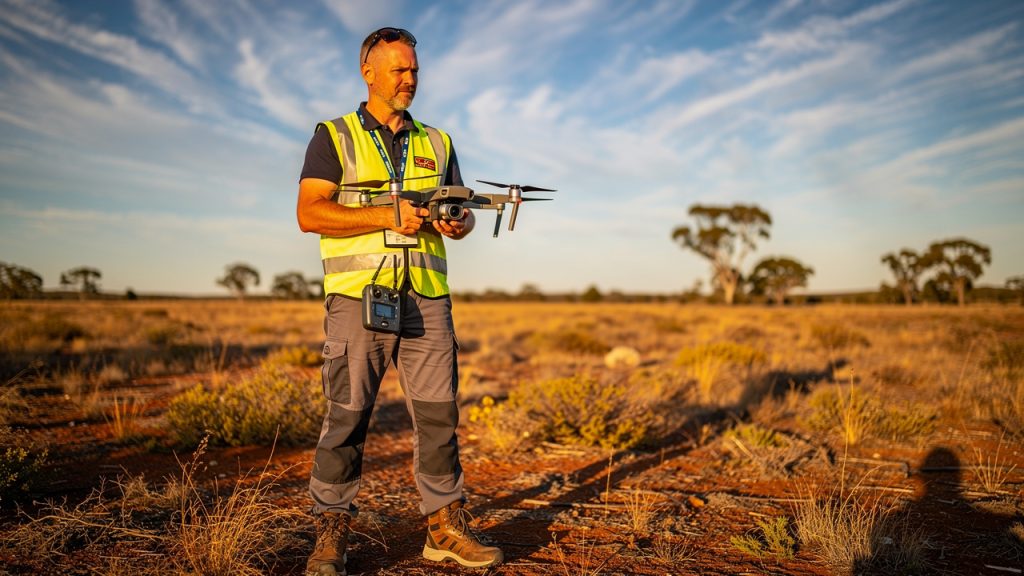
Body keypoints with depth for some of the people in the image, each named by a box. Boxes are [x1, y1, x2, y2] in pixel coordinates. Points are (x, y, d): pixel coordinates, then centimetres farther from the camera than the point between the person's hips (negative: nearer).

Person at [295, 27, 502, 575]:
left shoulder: (437, 143, 18)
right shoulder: (335, 137, 6)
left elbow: (462, 209, 19)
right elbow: (309, 212, -5)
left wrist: (459, 222, -6)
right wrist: (388, 216, -14)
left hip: (427, 298, 4)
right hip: (358, 295, -3)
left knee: (438, 413, 4)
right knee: (346, 416, 0)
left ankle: (445, 527, 16)